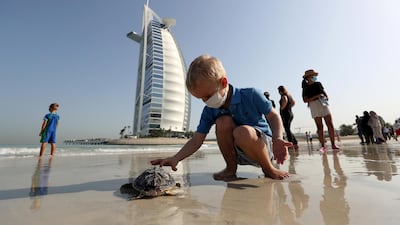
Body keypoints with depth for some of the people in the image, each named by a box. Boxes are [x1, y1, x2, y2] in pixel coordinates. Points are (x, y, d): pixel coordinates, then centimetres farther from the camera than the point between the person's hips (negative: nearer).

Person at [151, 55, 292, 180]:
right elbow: (196, 140, -10)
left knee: (243, 132, -36)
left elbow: (273, 116, -7)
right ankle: (231, 168, -7)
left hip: (265, 146, -2)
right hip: (239, 154, 3)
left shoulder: (251, 95, -17)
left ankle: (269, 169, -7)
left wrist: (277, 139, -26)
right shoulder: (209, 111, -8)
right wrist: (175, 158, -24)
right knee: (223, 122, -25)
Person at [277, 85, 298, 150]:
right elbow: (293, 102, 27)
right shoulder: (288, 95, 18)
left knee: (287, 130, -7)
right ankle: (295, 144, 18)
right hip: (290, 113, 9)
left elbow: (285, 100, -29)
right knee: (288, 130, 15)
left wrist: (281, 108, -18)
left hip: (285, 114, -9)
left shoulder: (283, 95, -8)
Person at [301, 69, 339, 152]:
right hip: (314, 106, -4)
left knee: (330, 125, -1)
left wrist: (326, 97, 3)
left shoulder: (318, 84, 14)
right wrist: (317, 96, -17)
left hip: (323, 104, 4)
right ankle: (323, 146, -1)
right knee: (320, 127, -5)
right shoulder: (306, 88, -1)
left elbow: (324, 92, 24)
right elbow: (305, 100, -9)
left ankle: (333, 144, 6)